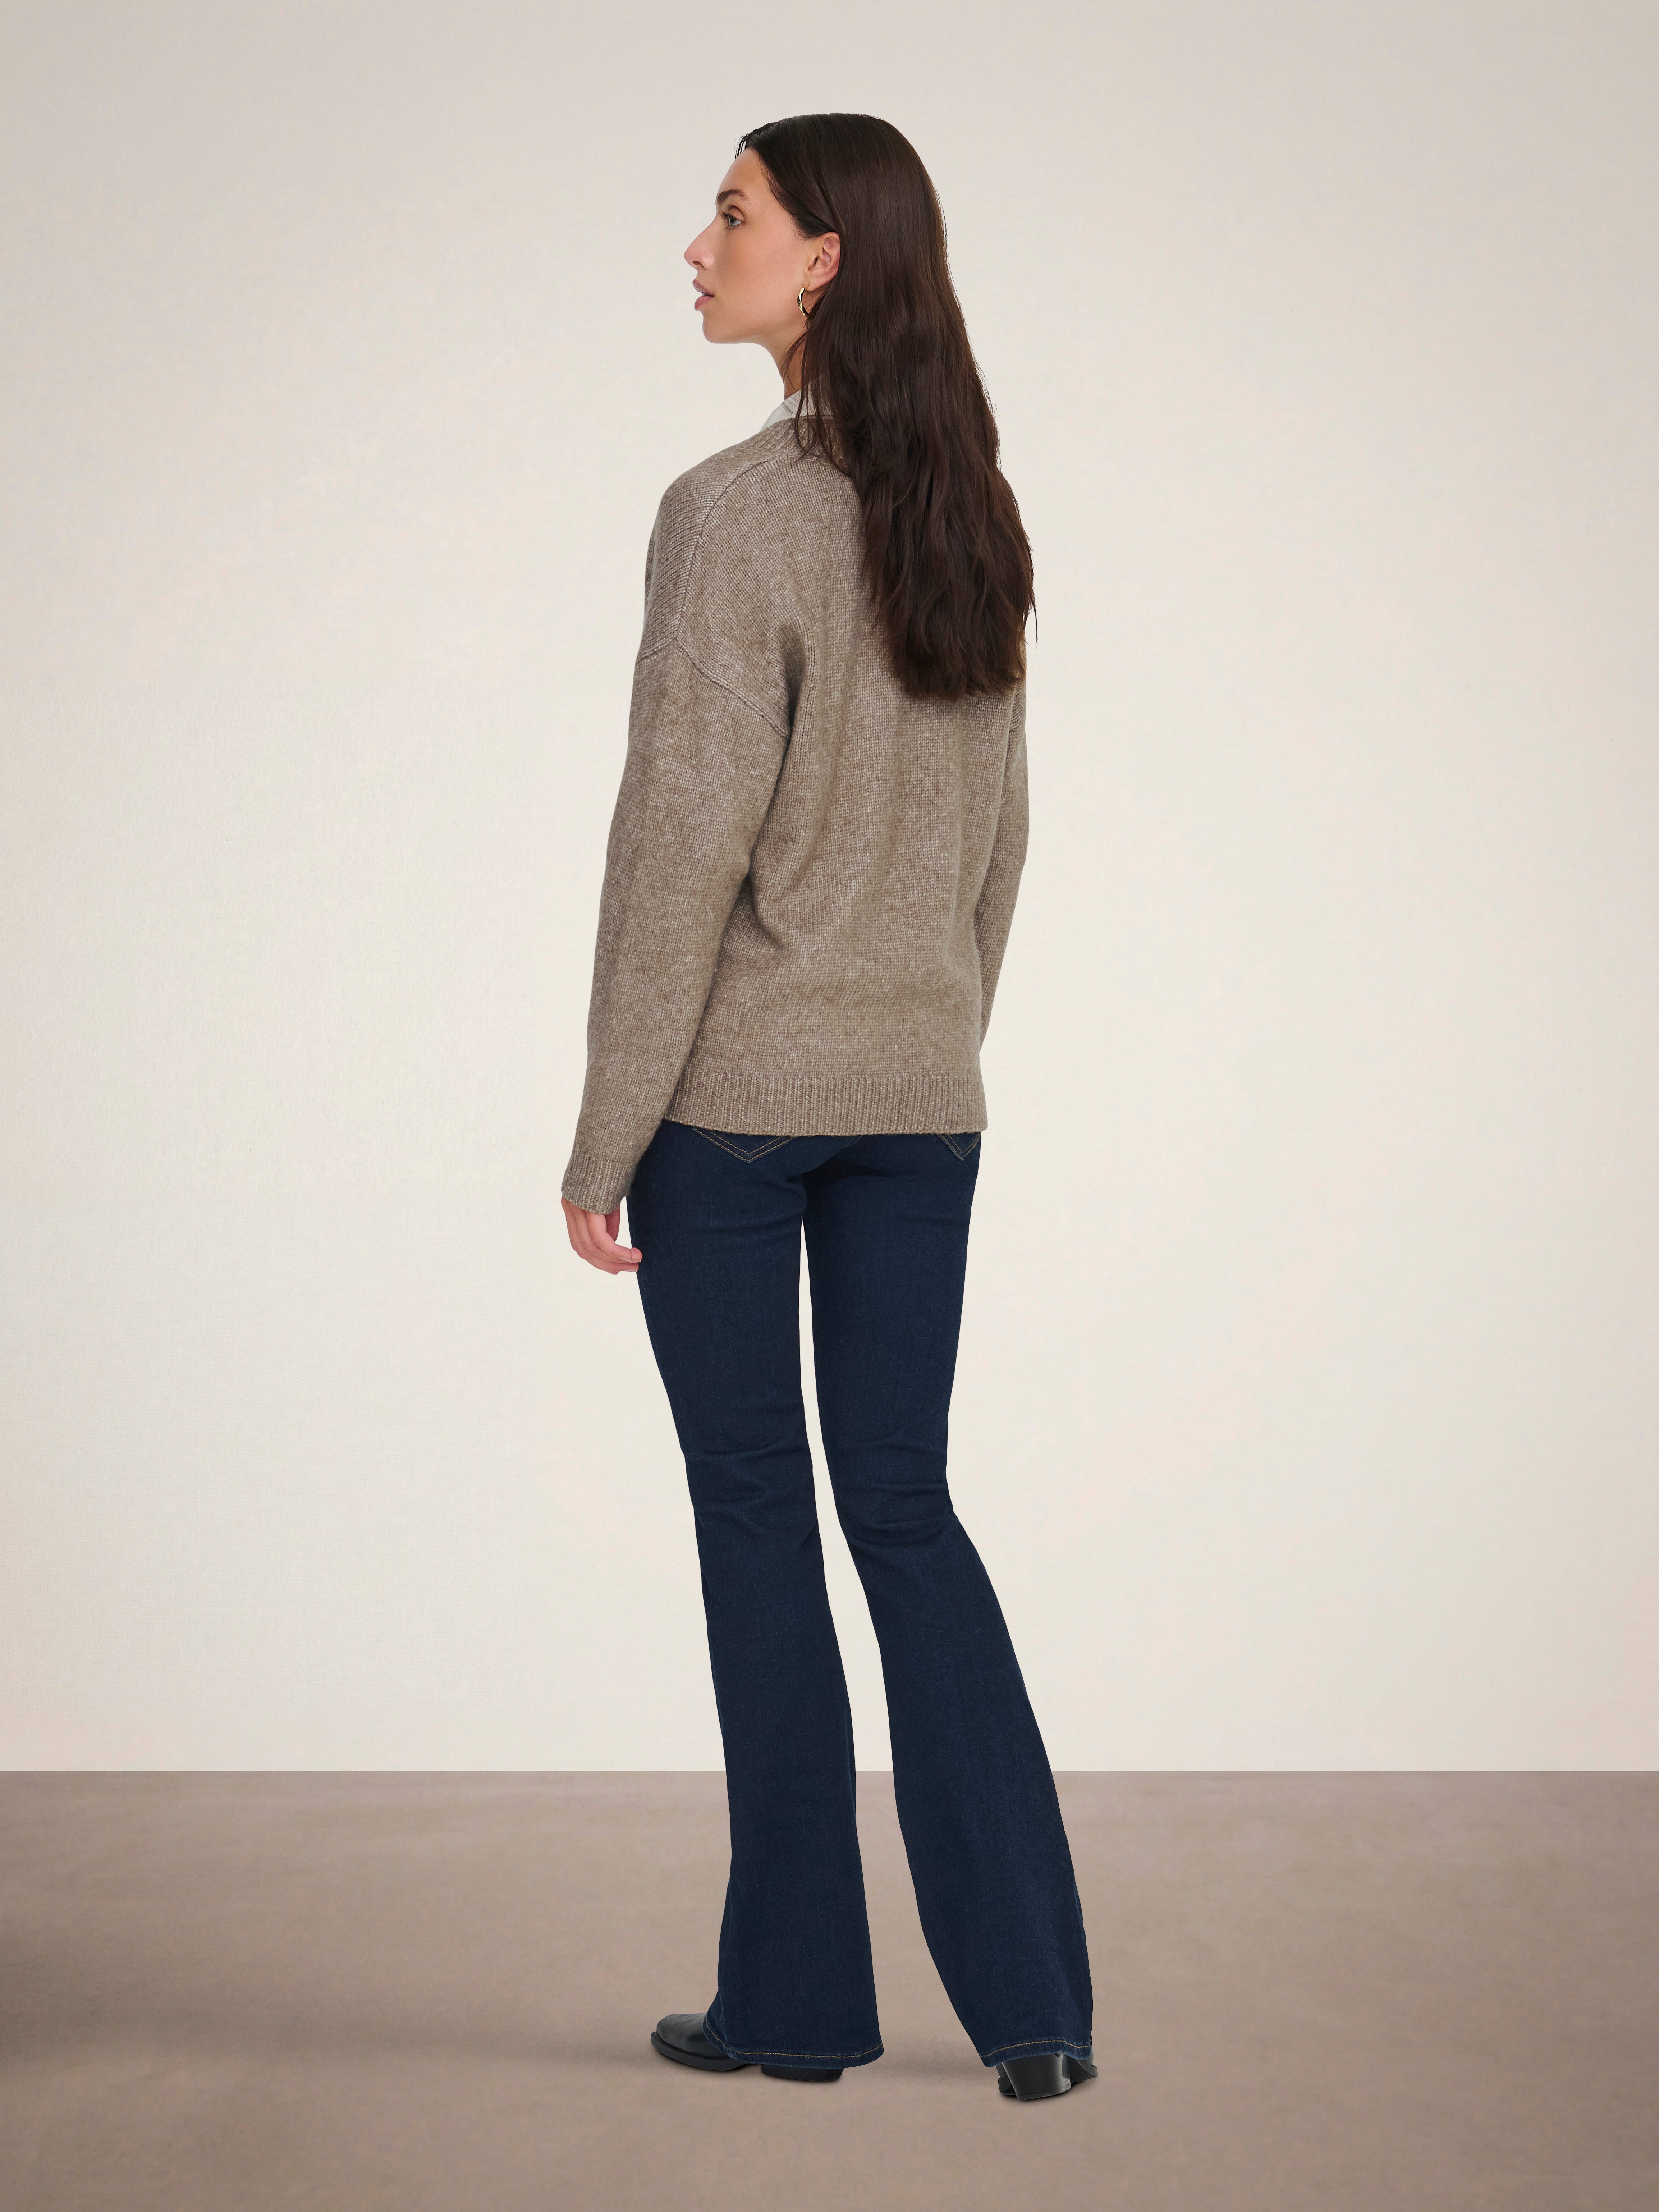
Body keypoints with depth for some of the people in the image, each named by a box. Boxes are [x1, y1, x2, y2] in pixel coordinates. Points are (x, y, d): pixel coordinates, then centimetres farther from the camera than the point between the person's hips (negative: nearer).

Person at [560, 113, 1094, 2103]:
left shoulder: (736, 511, -14)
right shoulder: (972, 517, 9)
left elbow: (685, 837, -17)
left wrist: (604, 1137, -11)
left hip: (736, 1088, -6)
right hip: (921, 1094, 6)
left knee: (757, 1519, 5)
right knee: (906, 1509, 12)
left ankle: (796, 1994, 16)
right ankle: (1032, 1998, 9)